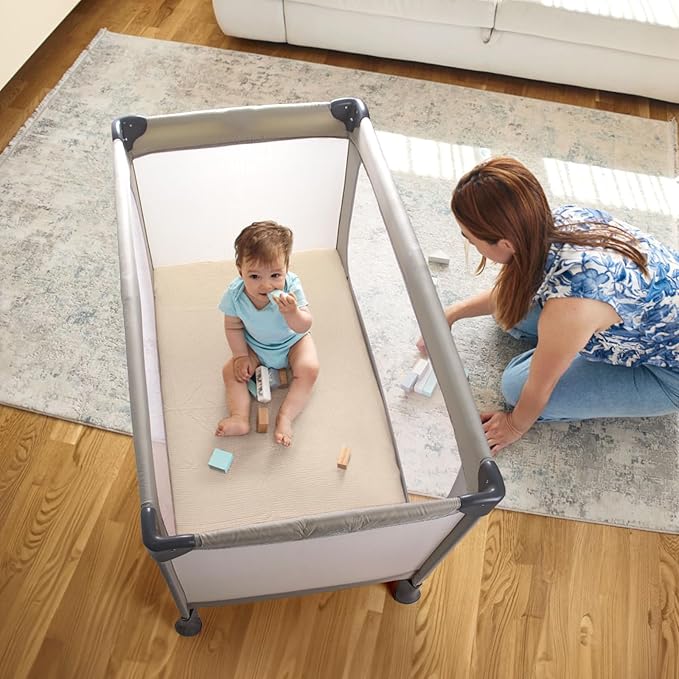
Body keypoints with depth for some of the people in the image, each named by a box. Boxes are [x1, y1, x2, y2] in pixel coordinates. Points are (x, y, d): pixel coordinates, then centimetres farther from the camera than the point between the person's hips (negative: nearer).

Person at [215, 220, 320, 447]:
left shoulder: (291, 286, -32)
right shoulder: (235, 294, -27)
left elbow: (303, 327, -29)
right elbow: (233, 327, -9)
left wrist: (292, 312, -50)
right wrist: (241, 356, -14)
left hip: (292, 342, -1)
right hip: (255, 347, 2)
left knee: (309, 368, -22)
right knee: (231, 371, -13)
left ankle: (285, 416, -18)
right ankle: (239, 418, -14)